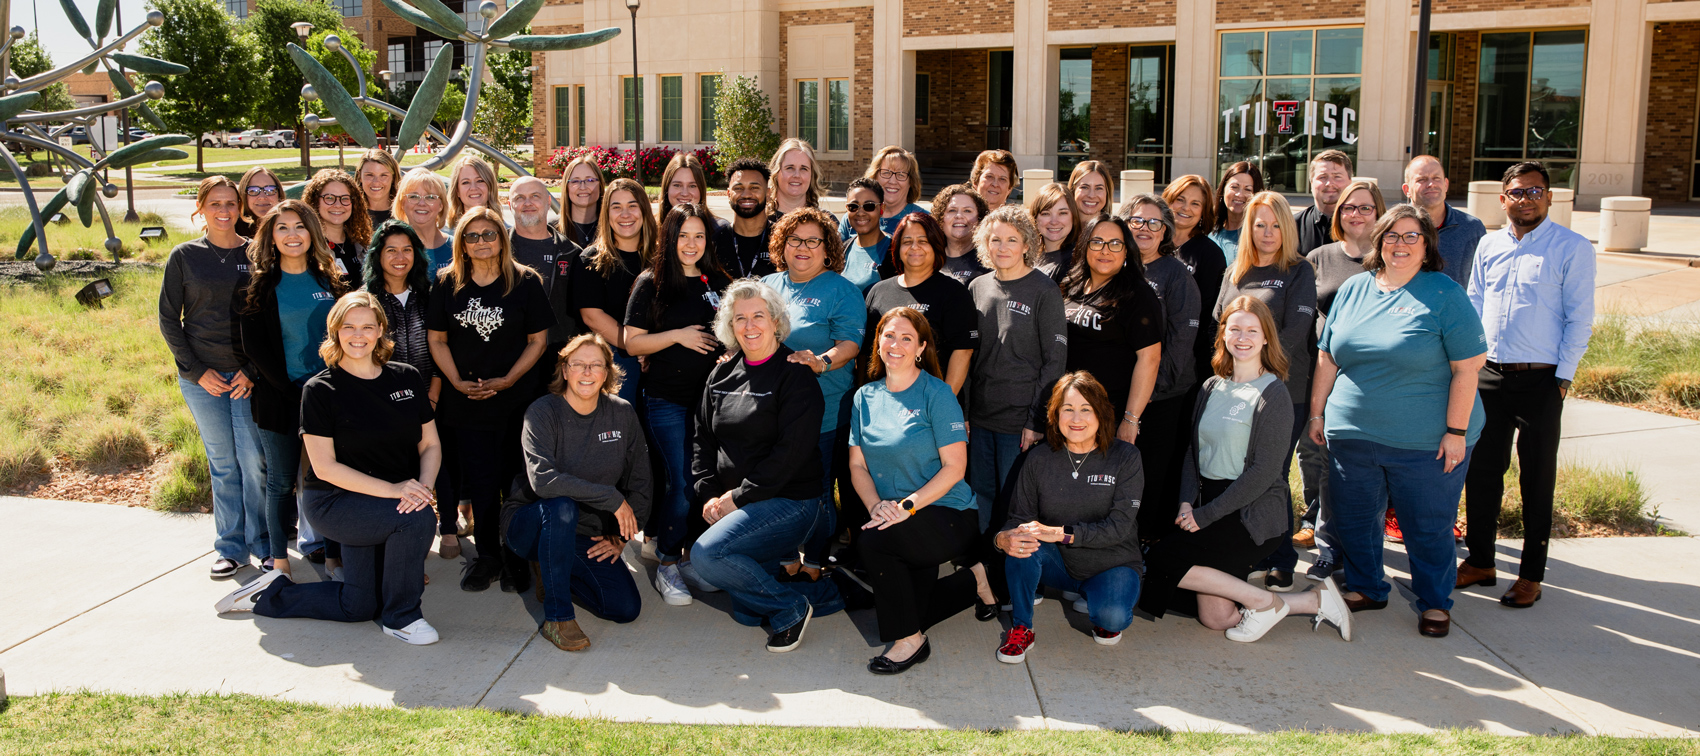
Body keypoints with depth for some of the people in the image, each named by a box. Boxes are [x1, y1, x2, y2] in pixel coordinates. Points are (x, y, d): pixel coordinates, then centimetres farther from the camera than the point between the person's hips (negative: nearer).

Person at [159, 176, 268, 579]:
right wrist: (197, 370, -4)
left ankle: (263, 542, 11)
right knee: (223, 462, 7)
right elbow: (168, 319, 5)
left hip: (249, 375, -1)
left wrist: (253, 370, -7)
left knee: (255, 461, -3)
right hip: (202, 377, 1)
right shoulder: (184, 256, 4)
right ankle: (230, 547, 17)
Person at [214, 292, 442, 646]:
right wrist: (391, 489, -26)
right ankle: (400, 617, -11)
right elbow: (325, 467, -16)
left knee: (357, 607, 5)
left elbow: (430, 445, 4)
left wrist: (423, 486, -18)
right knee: (415, 519, -32)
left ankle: (271, 594, 29)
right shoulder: (320, 390, -11)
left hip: (394, 499, 5)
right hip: (334, 501, -5)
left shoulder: (407, 378, 2)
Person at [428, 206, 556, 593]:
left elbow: (538, 339, 1)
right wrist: (458, 382, -6)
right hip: (465, 400, 2)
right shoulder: (447, 283, 6)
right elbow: (437, 340, 8)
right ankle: (487, 556, 18)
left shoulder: (525, 282, 0)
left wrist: (507, 380, -9)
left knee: (516, 479, 0)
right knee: (481, 481, 4)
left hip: (515, 398, -1)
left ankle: (516, 558, 13)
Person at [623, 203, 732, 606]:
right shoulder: (651, 283, 0)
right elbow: (632, 343, -3)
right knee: (682, 484, -9)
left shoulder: (719, 283, 11)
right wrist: (679, 335, -14)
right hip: (667, 401, -4)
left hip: (710, 396, 4)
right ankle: (667, 566, 7)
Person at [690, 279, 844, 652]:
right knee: (745, 613, 3)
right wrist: (710, 494, -2)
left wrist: (736, 498, -16)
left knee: (706, 554, -26)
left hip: (788, 502, -7)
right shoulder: (721, 375, 11)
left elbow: (790, 452, -17)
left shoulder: (796, 376, -9)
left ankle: (791, 606, -9)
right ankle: (822, 593, 22)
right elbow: (703, 440, 14)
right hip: (733, 507, 7)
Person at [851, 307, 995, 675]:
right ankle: (975, 581, 29)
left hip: (946, 513, -6)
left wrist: (907, 506, -23)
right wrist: (876, 506, -13)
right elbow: (857, 465, 7)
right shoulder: (865, 397, 7)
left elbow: (954, 467, -13)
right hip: (896, 519, 6)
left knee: (872, 542, -30)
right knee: (915, 612, -1)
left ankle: (910, 642, -11)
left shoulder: (936, 394, -9)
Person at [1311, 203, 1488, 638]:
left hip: (1426, 440, -4)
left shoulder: (1445, 295, -6)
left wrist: (1456, 431, -13)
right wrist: (1317, 411, 10)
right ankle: (1365, 589, 32)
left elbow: (1467, 367, -9)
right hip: (1352, 433, 4)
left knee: (1428, 526, 6)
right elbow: (1328, 357, 13)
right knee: (1353, 519, 13)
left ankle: (1435, 603, 25)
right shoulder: (1353, 289, 8)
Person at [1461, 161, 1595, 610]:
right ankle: (1480, 561, 23)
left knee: (1537, 479, 4)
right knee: (1481, 471, 9)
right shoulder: (1489, 246, 10)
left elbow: (1580, 319, -5)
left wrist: (1562, 377, -9)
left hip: (1541, 379, -4)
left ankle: (1531, 575, 14)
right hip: (1487, 375, 4)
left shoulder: (1572, 248, -3)